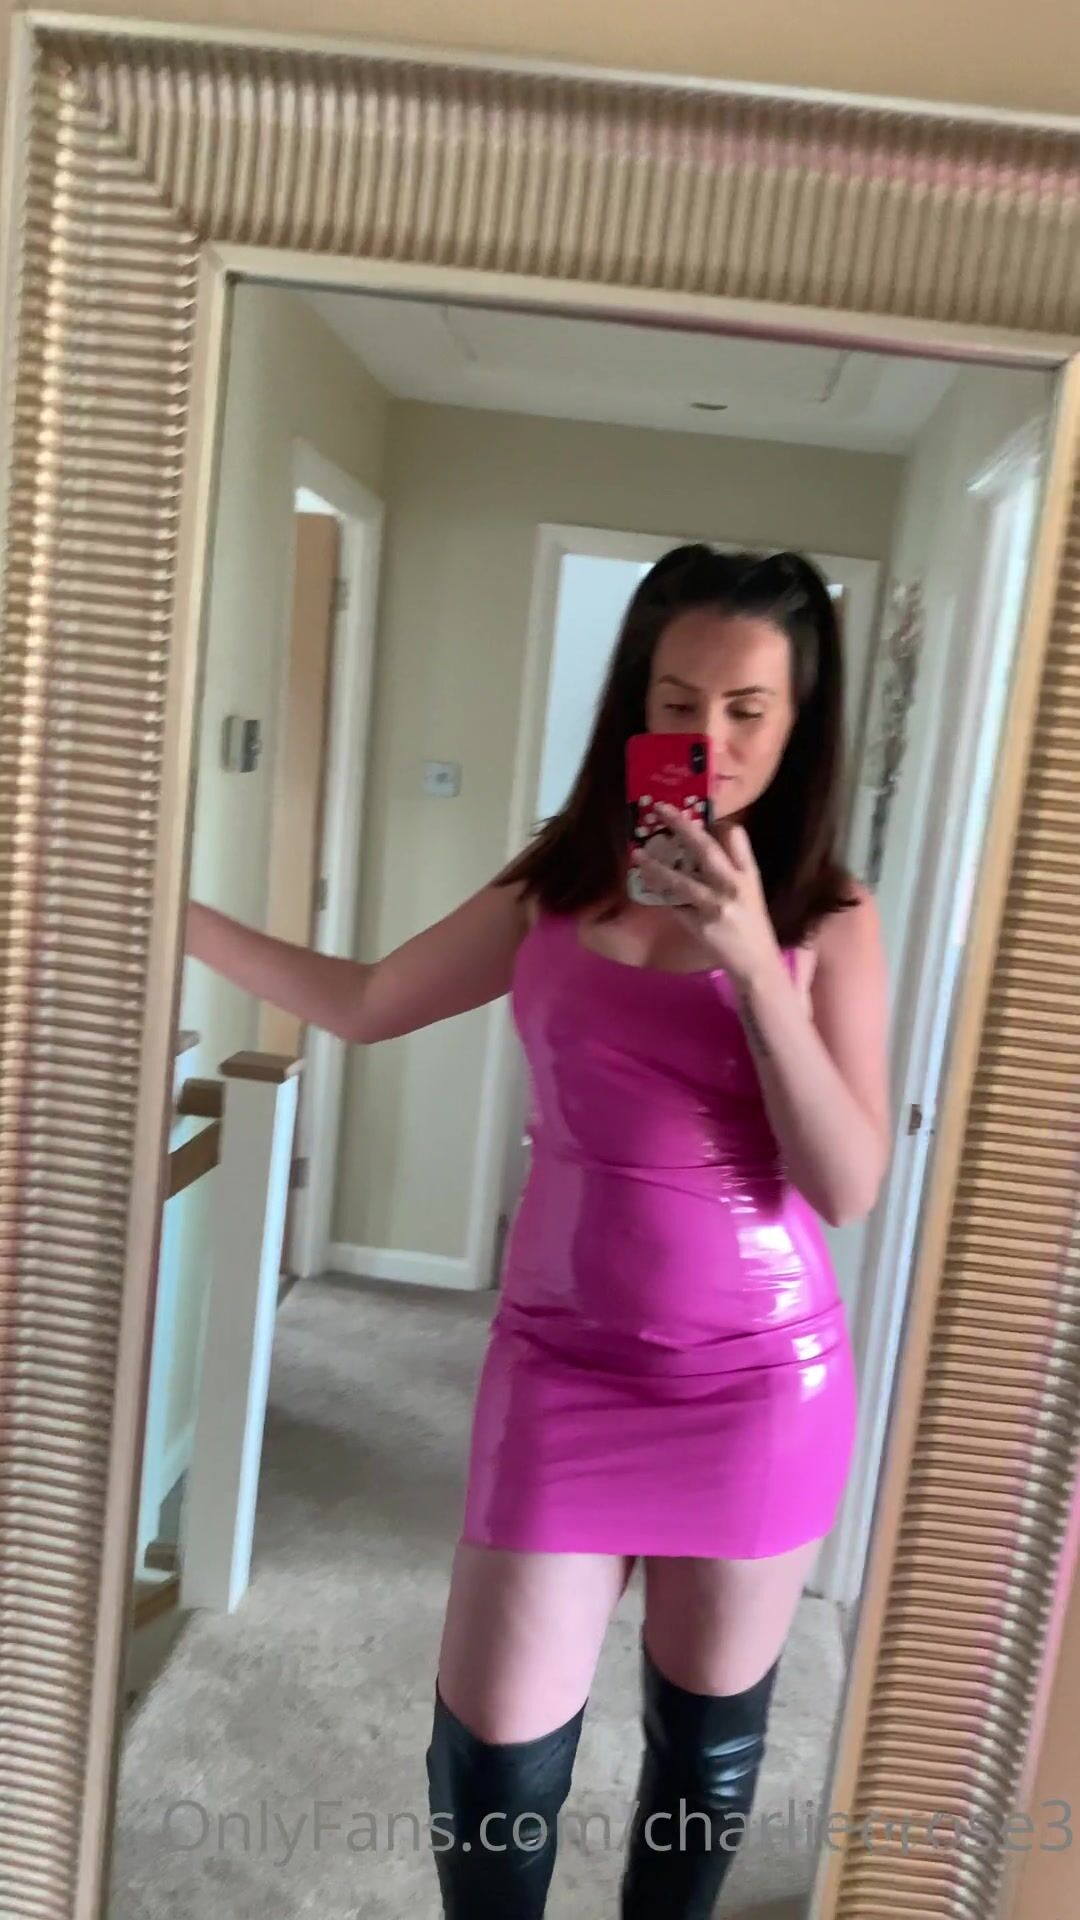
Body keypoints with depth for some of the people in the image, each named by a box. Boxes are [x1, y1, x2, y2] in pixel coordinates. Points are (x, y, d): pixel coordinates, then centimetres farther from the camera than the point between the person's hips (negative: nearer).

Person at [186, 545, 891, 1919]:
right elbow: (362, 1003, 6)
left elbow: (847, 1188, -14)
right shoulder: (554, 890, -2)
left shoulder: (829, 925, -8)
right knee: (492, 1742, 8)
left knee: (709, 1725, 20)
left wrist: (753, 965, -25)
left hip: (759, 1378, -1)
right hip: (561, 1361, 1)